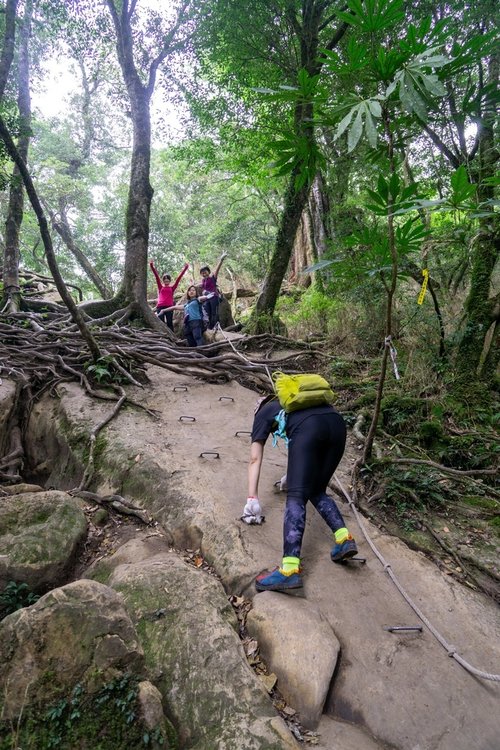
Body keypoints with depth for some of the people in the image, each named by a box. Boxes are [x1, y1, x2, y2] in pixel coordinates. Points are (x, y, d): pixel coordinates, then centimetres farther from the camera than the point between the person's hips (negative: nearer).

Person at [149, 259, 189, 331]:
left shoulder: (172, 288, 11)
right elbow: (156, 276, 6)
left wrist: (185, 268, 5)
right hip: (160, 307, 0)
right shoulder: (160, 287, 13)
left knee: (170, 323, 1)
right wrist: (152, 266, 0)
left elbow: (179, 278, 8)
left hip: (169, 307, 0)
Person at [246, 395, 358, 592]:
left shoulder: (263, 413, 29)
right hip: (337, 424, 6)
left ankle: (290, 570, -19)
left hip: (308, 428, -6)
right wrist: (293, 475, 65)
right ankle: (344, 538, 1)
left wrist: (252, 498, 16)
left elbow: (255, 458, 18)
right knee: (317, 492, 19)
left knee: (296, 497, -8)